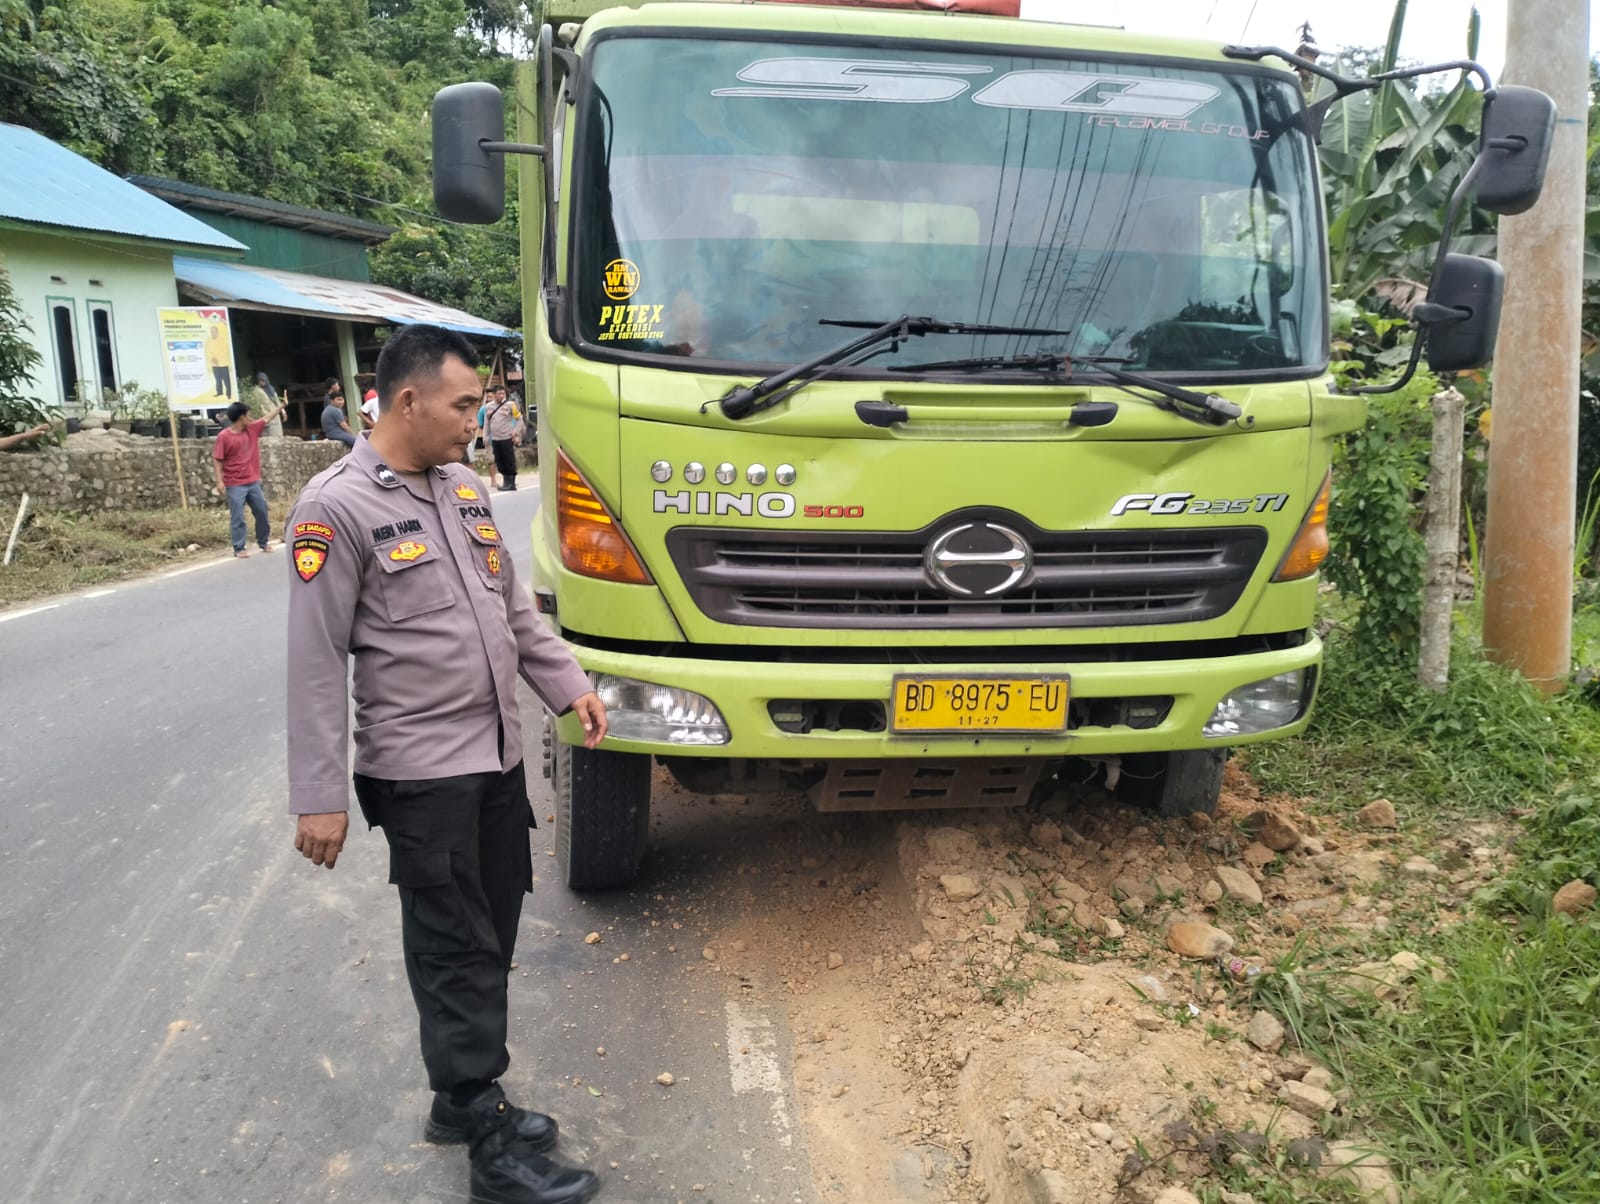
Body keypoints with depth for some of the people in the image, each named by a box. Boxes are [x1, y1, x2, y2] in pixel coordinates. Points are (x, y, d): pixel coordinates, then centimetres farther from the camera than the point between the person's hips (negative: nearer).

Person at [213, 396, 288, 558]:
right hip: (235, 485, -6)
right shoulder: (224, 436, -12)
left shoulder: (252, 429, 5)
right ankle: (239, 548, 2)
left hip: (253, 482, 6)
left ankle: (263, 542, 26)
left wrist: (281, 405, 24)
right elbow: (216, 459, -11)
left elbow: (267, 418, 18)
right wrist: (219, 481, -17)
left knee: (262, 512, 12)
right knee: (237, 517, -3)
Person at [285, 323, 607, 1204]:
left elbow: (512, 610, 17)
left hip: (497, 758, 8)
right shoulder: (338, 507, -14)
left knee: (490, 946, 16)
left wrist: (569, 685, 8)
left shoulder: (463, 487, 9)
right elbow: (316, 661, -14)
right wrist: (319, 796, -14)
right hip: (422, 773, -7)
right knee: (457, 957, 1)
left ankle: (464, 1098, 32)